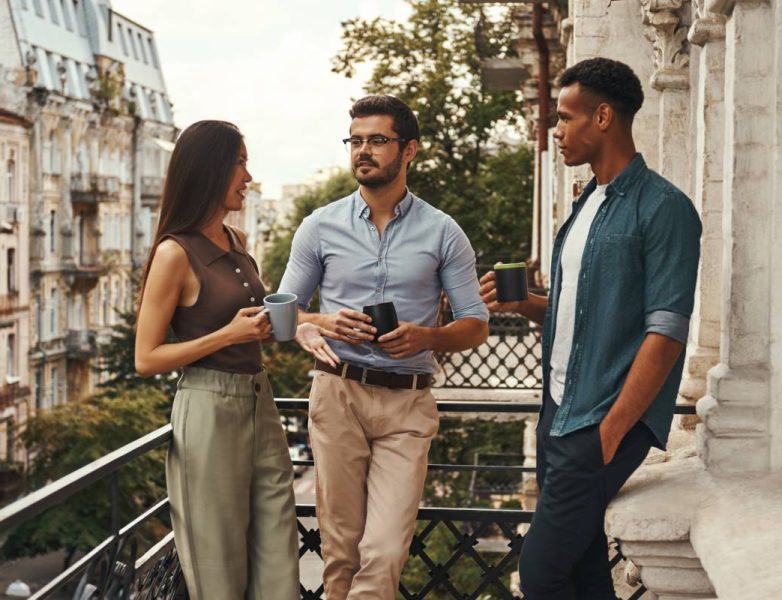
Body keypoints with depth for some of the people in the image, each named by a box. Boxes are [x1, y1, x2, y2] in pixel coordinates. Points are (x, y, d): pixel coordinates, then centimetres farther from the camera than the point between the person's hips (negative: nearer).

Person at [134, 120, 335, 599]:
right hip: (210, 411, -7)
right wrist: (228, 335, -17)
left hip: (260, 403, 7)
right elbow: (147, 360, -11)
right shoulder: (175, 254, -12)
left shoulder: (237, 241, 10)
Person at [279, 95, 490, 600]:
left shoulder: (442, 232, 4)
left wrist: (427, 337, -15)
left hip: (407, 404, -1)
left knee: (385, 552, -11)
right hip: (338, 393, 1)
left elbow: (476, 326, 6)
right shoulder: (321, 226, 6)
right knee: (340, 547, 4)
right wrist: (324, 323, -10)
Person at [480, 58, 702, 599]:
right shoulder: (587, 205, 15)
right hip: (560, 414, 8)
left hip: (605, 424, -8)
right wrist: (521, 303, 3)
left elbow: (665, 333, -16)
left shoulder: (663, 208, -11)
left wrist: (609, 432, -18)